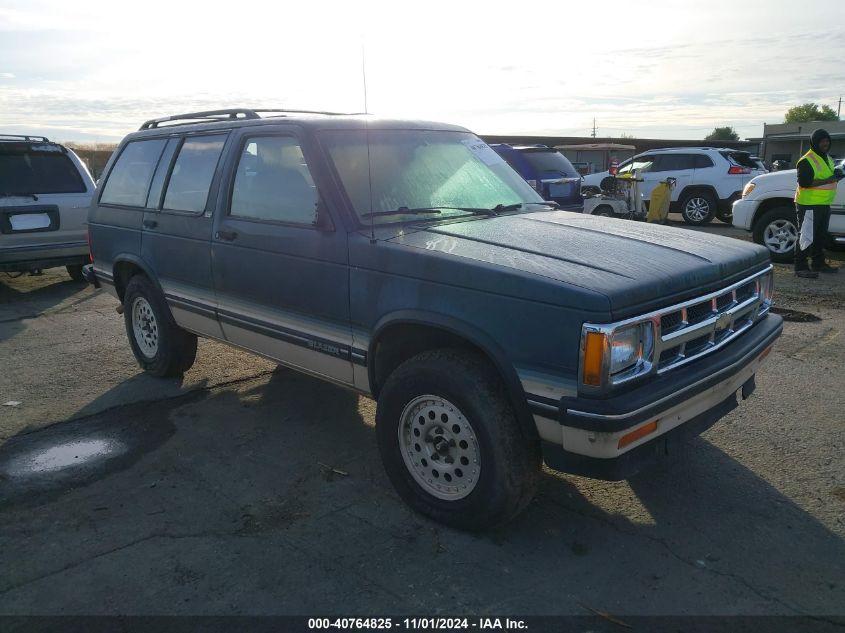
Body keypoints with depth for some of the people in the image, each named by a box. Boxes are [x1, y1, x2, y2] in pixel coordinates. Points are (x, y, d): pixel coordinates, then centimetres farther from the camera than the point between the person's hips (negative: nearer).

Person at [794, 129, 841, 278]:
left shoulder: (827, 158, 18)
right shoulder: (807, 161, -14)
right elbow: (804, 182, -22)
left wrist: (836, 177, 7)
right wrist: (827, 180, -24)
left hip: (824, 204, 10)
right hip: (809, 205, -10)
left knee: (821, 236, 16)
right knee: (806, 237, -9)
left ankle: (818, 263, 27)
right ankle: (801, 267, -6)